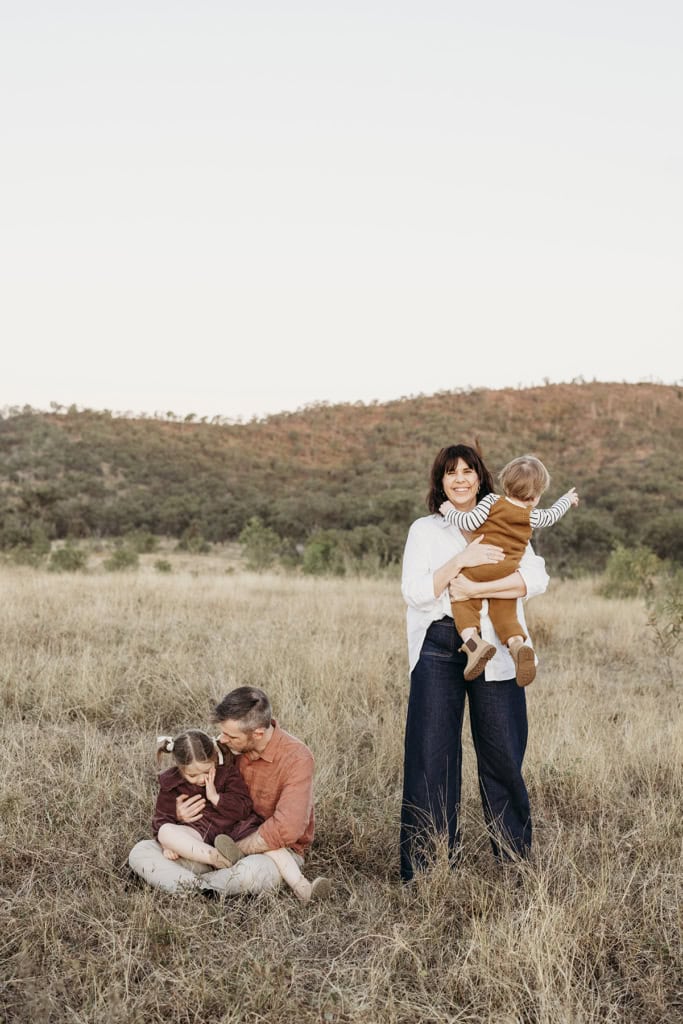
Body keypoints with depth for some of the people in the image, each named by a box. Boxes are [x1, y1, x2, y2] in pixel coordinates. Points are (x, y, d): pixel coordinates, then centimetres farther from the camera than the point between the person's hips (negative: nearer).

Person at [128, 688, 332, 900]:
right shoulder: (227, 746, -3)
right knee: (141, 852, -10)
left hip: (276, 850, -6)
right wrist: (181, 813, -12)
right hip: (224, 840, 6)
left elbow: (286, 830, -30)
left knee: (251, 871, -43)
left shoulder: (296, 758, -20)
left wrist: (236, 849, -20)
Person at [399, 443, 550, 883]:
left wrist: (475, 589, -16)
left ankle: (516, 857, 21)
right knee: (432, 753, -1)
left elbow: (536, 578, -6)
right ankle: (425, 865, 8)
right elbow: (415, 593, -4)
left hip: (494, 652, 1)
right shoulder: (424, 530, 9)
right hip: (438, 651, 0)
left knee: (503, 752, 5)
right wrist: (462, 560, -15)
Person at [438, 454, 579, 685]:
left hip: (477, 569, -3)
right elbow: (553, 515, 30)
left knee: (464, 603, 2)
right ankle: (518, 644, -19)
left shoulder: (492, 501, 0)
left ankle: (472, 640, -24)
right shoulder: (532, 516, 10)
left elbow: (470, 522, -9)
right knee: (505, 613, 9)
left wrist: (450, 512, 10)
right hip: (508, 576, 3)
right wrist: (567, 499, 49)